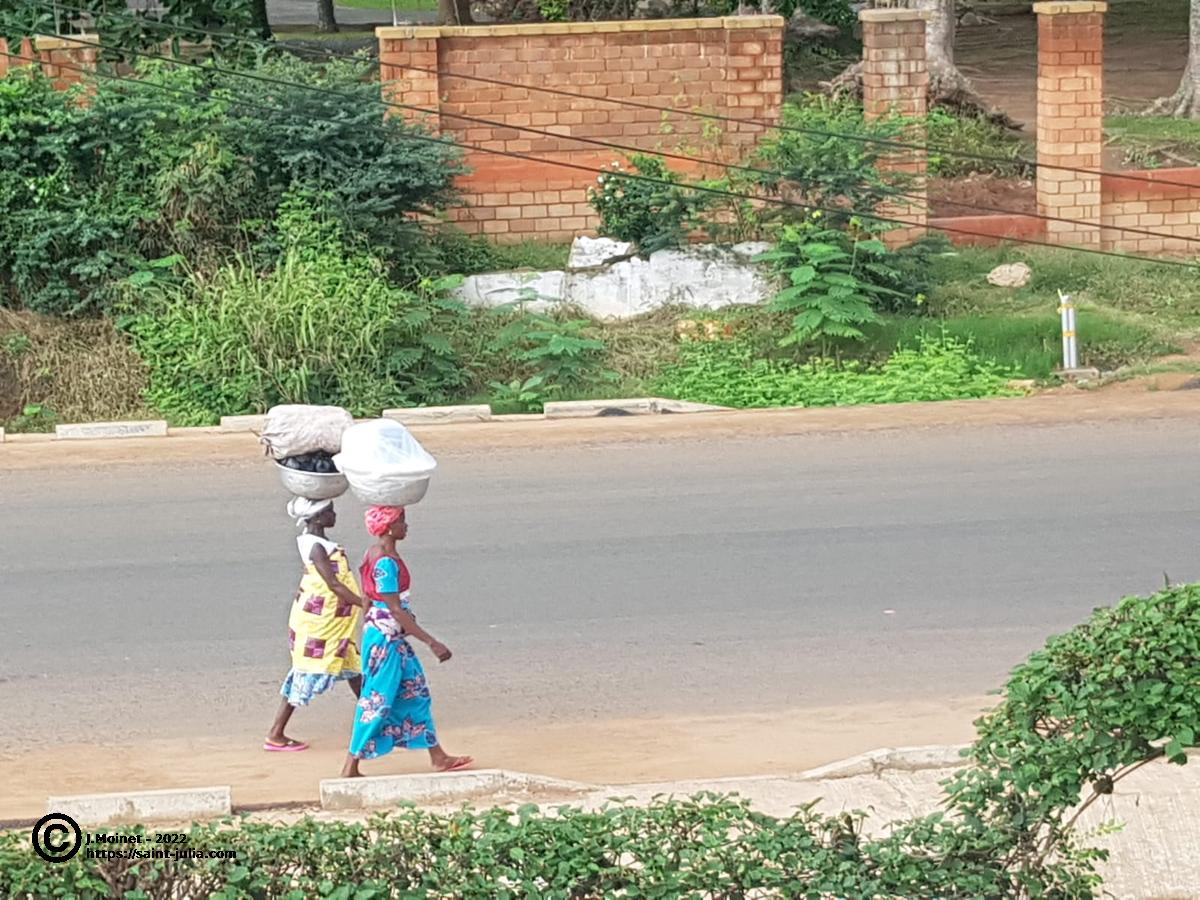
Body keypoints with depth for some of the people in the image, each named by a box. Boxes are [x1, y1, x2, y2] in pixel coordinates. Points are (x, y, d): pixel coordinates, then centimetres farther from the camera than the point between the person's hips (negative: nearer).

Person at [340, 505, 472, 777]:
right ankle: (351, 768, 4)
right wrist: (432, 643, -23)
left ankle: (438, 758, 23)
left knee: (415, 692, 15)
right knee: (378, 700, -3)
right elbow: (396, 609, -24)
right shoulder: (386, 563, -22)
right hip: (385, 637, -10)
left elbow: (366, 599, 15)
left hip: (394, 638, 10)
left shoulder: (375, 555, 8)